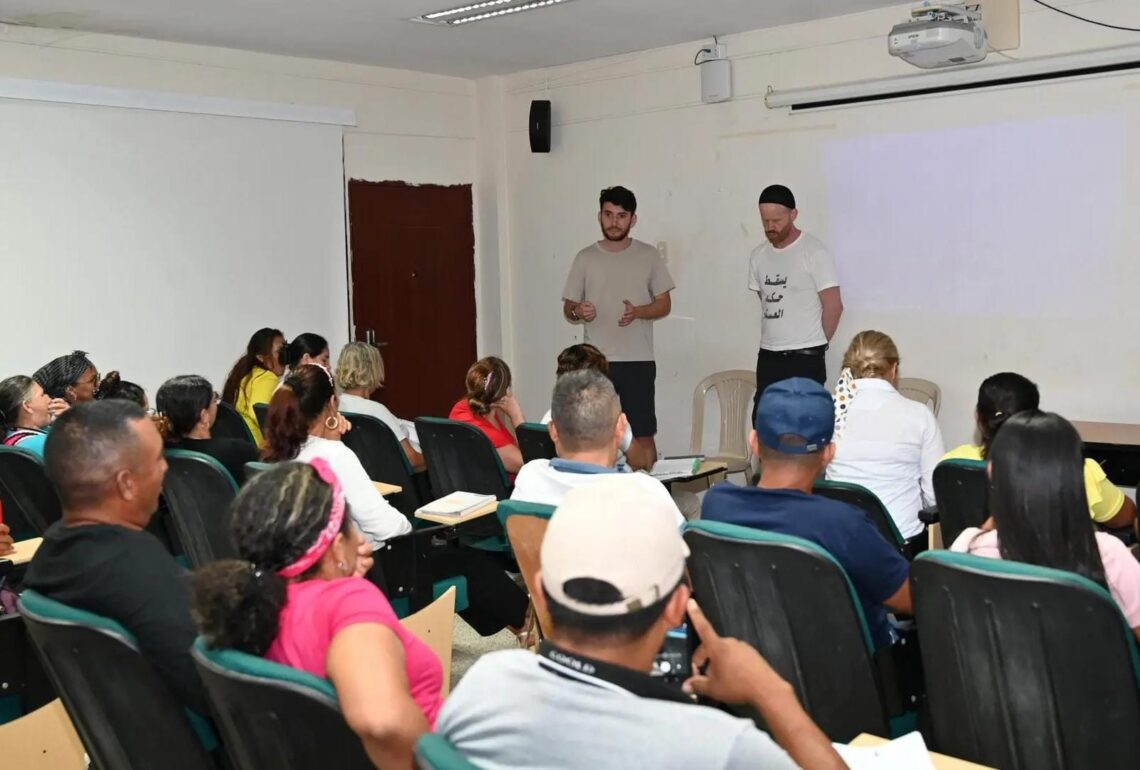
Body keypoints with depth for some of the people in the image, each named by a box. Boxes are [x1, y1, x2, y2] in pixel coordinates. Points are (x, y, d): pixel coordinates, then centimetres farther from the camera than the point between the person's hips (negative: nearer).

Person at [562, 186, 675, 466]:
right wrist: (578, 312, -16)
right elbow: (568, 308, 8)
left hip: (638, 361, 0)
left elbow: (664, 304, 5)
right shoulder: (585, 258, 5)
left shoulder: (648, 256, 4)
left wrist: (637, 312, -16)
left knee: (643, 435, 1)